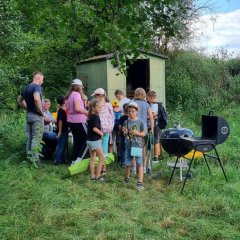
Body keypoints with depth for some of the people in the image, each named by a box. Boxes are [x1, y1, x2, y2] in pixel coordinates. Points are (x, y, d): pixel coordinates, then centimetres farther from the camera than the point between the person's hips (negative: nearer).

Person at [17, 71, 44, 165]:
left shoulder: (26, 88, 13)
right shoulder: (37, 87, -14)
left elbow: (19, 100, 24)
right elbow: (36, 99, -33)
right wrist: (41, 111, -20)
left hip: (28, 115, 8)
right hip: (36, 116, -8)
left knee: (29, 138, 13)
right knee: (36, 139, -4)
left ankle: (29, 158, 19)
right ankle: (35, 160, -2)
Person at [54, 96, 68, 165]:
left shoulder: (61, 110, 11)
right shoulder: (62, 111, -16)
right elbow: (60, 121, -21)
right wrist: (59, 131, -23)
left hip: (64, 131, 9)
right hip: (62, 131, -9)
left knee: (63, 146, 15)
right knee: (60, 146, -6)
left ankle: (62, 159, 21)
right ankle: (57, 160, -2)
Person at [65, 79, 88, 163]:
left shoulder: (68, 95, 14)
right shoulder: (77, 94, -12)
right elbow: (77, 108, -23)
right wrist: (86, 112, -9)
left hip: (71, 121, 9)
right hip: (79, 121, -9)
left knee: (77, 141, 14)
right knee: (87, 140, -1)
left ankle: (74, 160, 16)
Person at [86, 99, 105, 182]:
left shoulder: (90, 116, 10)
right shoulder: (96, 116, -16)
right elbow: (94, 128, -25)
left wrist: (99, 132, 10)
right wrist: (101, 133, -10)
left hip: (89, 140, 9)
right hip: (95, 140, -9)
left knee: (92, 158, 14)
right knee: (102, 158, 1)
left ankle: (92, 176, 19)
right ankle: (97, 176, 4)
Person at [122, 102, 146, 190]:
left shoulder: (140, 122, -4)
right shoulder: (126, 122, 3)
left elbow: (143, 133, -2)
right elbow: (125, 135, 9)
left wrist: (137, 133, -18)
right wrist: (124, 132, -12)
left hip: (138, 145, -3)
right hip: (128, 145, 3)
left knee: (139, 164, -3)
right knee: (127, 164, 11)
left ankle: (140, 182, 2)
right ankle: (126, 178, 36)